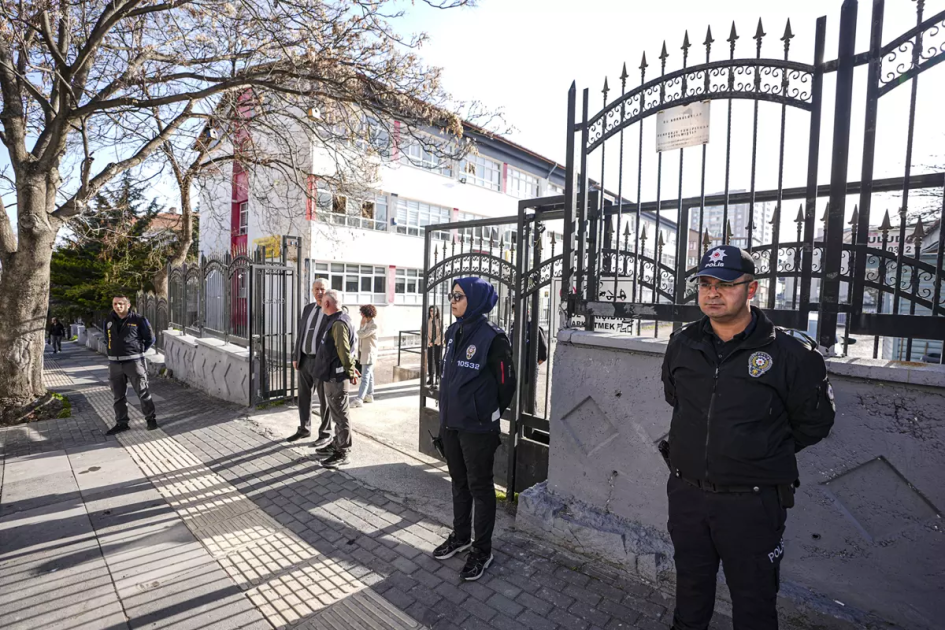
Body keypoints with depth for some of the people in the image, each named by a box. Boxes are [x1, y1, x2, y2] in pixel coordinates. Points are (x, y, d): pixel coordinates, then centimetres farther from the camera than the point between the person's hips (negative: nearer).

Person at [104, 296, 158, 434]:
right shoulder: (109, 321, 8)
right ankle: (121, 423, 21)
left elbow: (150, 338, 1)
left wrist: (139, 351, 2)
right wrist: (115, 352, 12)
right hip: (115, 363, 5)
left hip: (134, 362, -5)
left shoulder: (138, 319, -6)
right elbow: (107, 340, 24)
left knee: (143, 392, 1)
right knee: (119, 395, 11)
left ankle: (151, 419, 13)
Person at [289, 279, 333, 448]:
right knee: (303, 396, 16)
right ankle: (304, 429, 33)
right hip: (305, 360, 6)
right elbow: (300, 333, 14)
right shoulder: (307, 308, 11)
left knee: (324, 400, 4)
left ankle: (326, 435, 17)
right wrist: (295, 357, 10)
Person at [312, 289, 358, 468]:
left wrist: (351, 372, -14)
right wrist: (350, 368, 19)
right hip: (331, 375, 11)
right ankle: (337, 444, 33)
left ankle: (342, 453, 6)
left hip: (336, 376, -11)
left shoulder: (338, 323, -20)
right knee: (336, 413, 20)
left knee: (340, 414, -2)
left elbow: (344, 351, -21)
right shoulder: (335, 320, 15)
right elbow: (342, 350, 19)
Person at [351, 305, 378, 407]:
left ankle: (359, 399, -13)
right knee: (369, 375, 16)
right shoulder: (365, 324, 8)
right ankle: (369, 395, 25)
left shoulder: (373, 326, -16)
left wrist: (363, 324, -10)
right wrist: (359, 352, 17)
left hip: (369, 354, -9)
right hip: (363, 353, 9)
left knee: (365, 377, -10)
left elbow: (362, 335, -24)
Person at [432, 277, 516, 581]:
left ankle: (482, 550, 28)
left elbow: (506, 382, -11)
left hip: (478, 427, -7)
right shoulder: (453, 332, 5)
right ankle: (460, 536, 41)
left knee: (479, 486, 9)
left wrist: (490, 414, 1)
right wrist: (449, 408, 16)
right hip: (450, 422, 7)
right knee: (459, 481, 21)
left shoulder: (492, 337, -17)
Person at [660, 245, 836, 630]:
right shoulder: (682, 345, 0)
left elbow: (814, 421, 0)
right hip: (686, 493, 4)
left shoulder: (789, 353, -13)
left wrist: (767, 452, 4)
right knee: (690, 588, 24)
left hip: (751, 501, -3)